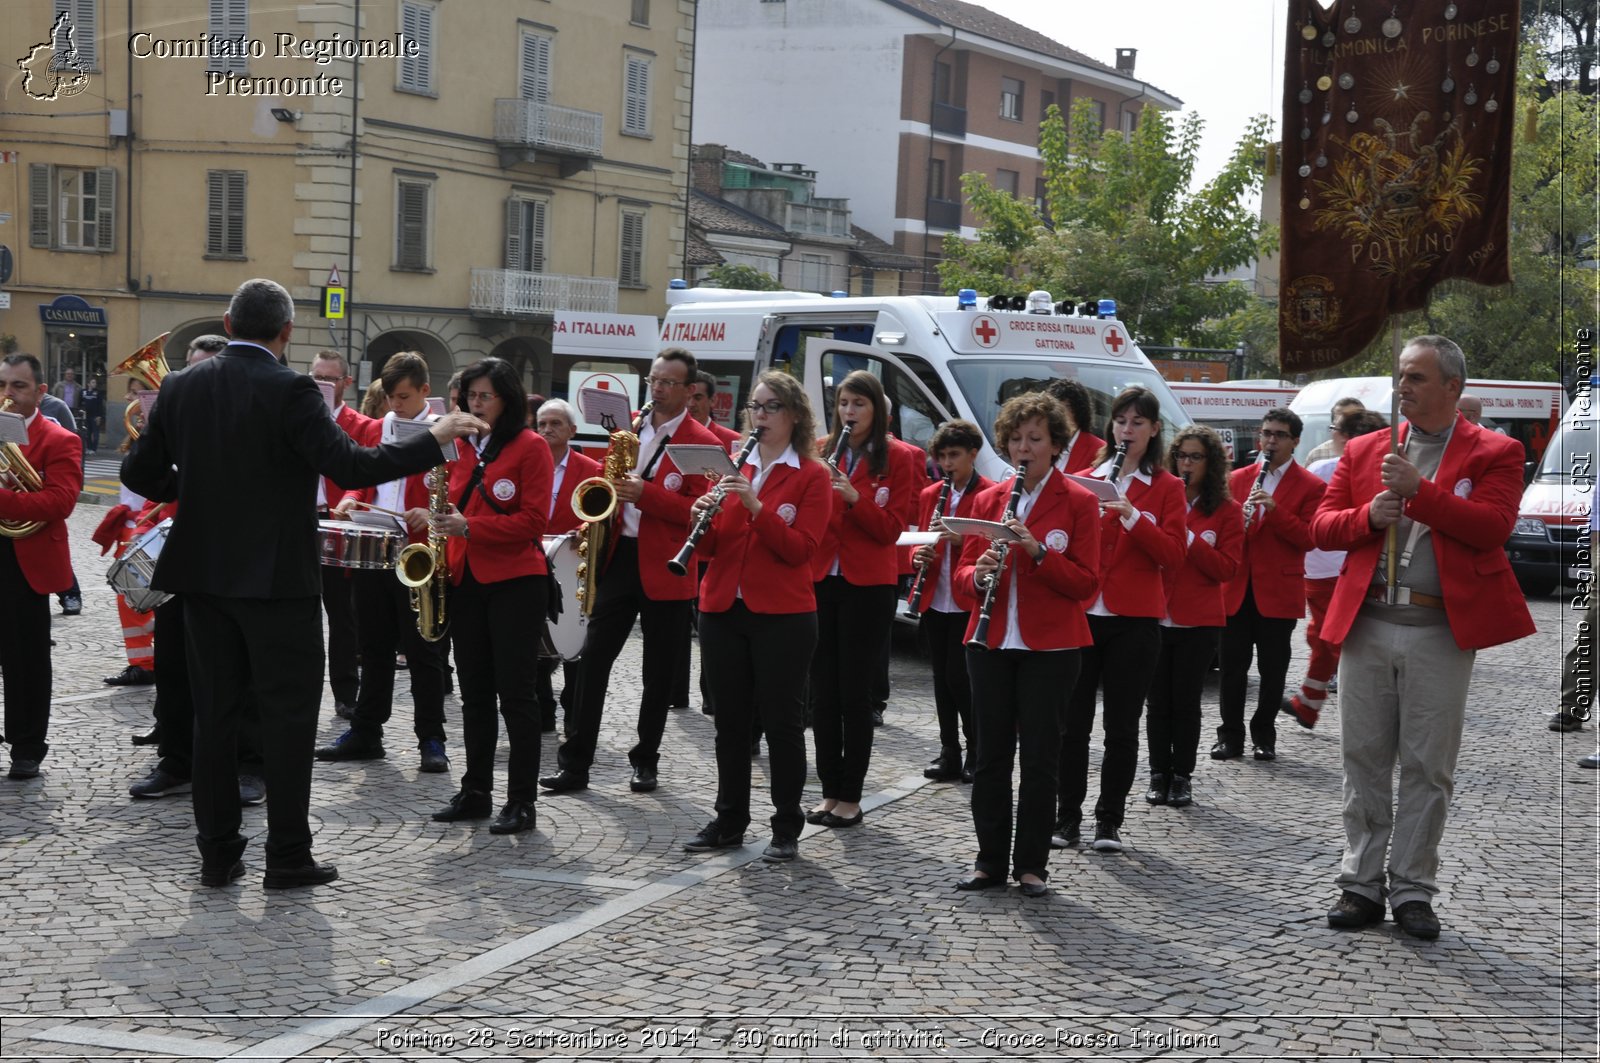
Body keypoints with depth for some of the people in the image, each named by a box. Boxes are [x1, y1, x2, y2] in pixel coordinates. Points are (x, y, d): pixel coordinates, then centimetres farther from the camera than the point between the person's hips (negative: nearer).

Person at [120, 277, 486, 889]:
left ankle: (218, 855, 14)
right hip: (276, 577, -5)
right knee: (289, 714, 2)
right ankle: (288, 858, 4)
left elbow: (139, 472, 6)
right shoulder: (290, 391, -13)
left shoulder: (181, 388, 4)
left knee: (215, 713, 10)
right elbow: (348, 467, -21)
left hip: (203, 572, 5)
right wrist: (434, 440, -13)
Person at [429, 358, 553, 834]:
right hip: (465, 579, 6)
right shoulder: (461, 446, 12)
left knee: (516, 693, -3)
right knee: (475, 692, 11)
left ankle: (521, 801, 2)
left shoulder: (530, 447, -6)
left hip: (514, 582, -6)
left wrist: (470, 527, -20)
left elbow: (533, 520, -13)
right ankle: (475, 791, 19)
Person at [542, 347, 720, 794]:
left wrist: (646, 495, -22)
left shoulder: (702, 443, -6)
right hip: (618, 558, 4)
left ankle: (646, 762, 20)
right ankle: (575, 763, 4)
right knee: (592, 659, 0)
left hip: (665, 570, -4)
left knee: (659, 672, 6)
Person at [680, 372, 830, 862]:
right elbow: (709, 547, 8)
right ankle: (729, 821, 21)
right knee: (730, 720, 10)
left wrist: (755, 505, -22)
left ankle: (787, 829, 11)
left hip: (781, 616, -4)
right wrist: (703, 518, -14)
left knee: (782, 722, 1)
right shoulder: (732, 467, 11)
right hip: (723, 610, 4)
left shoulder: (812, 476, -2)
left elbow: (800, 550, -12)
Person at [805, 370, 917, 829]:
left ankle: (851, 797, 8)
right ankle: (830, 791, 16)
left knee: (855, 691, 0)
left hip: (867, 587, -3)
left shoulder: (895, 462, -1)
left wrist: (854, 498, -22)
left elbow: (891, 528, -7)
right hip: (819, 581, 3)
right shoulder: (819, 452, 8)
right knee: (823, 690, 6)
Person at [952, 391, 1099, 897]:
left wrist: (1038, 551, -20)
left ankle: (1032, 865, 11)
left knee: (1039, 757, 2)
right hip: (991, 644, 3)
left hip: (1048, 647, -3)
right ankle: (990, 860, 16)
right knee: (991, 754, 7)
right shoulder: (987, 500, 10)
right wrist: (979, 575, -13)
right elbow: (962, 578, 10)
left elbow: (1086, 583, -7)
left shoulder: (1078, 502, -1)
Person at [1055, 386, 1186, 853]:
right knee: (1072, 722, 2)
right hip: (1080, 615, 2)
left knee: (1122, 727, 3)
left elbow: (1173, 555, -7)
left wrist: (1132, 516, -19)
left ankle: (1109, 822, 13)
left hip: (1135, 621, -2)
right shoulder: (1084, 480, 12)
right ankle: (1068, 818, 11)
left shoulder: (1167, 488, 4)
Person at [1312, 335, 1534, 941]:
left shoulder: (1493, 453, 3)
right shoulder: (1363, 450, 13)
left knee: (1427, 767, 2)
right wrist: (1367, 515, -9)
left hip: (1441, 632, -3)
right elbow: (1321, 525, 10)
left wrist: (1420, 490, -18)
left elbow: (1493, 525, -12)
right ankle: (1362, 885, 17)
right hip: (1367, 624, 3)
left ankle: (1412, 891, 14)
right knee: (1364, 760, 7)